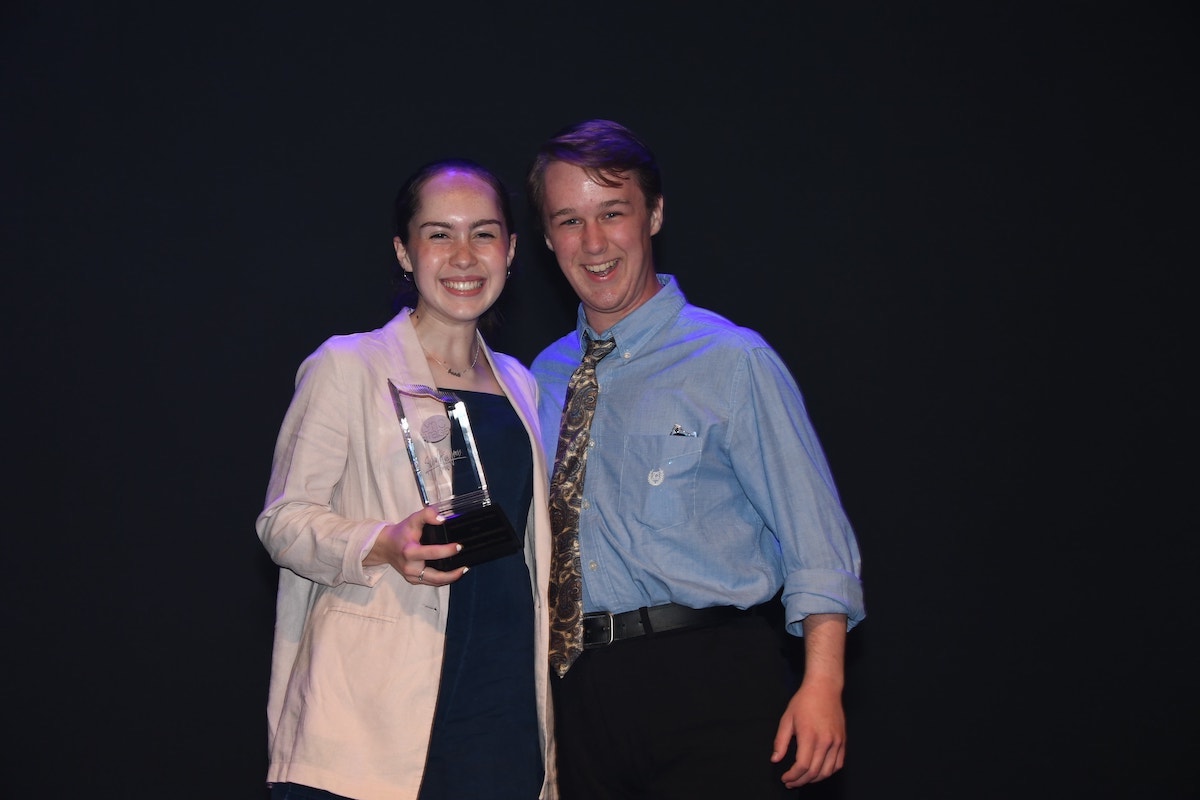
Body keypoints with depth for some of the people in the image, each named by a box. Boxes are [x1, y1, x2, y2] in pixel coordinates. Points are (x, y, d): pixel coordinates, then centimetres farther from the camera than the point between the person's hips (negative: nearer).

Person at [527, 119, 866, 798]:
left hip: (711, 683, -4)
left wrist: (822, 684, -17)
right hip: (580, 687, 5)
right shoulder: (546, 377, 12)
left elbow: (813, 536, -7)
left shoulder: (731, 360, -4)